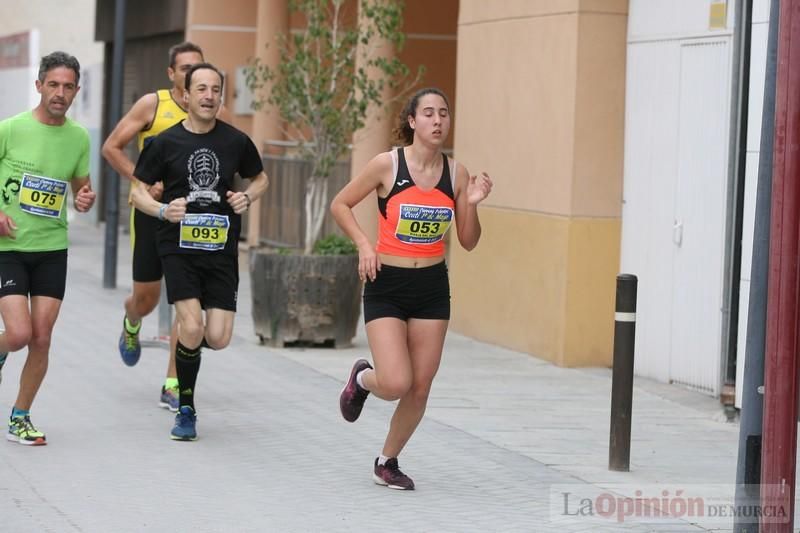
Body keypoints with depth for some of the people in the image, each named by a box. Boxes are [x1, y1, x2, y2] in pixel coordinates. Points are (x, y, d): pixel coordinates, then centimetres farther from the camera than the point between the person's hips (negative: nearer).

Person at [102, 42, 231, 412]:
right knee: (146, 298, 6)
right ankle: (131, 325, 46)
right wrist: (141, 181, -14)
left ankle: (172, 386, 0)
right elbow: (112, 147, -2)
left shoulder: (217, 113, 2)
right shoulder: (152, 104, -5)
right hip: (153, 210, -1)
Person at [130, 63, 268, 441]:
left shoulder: (236, 141, 2)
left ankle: (191, 340, 33)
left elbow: (260, 178, 19)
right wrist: (164, 210, -16)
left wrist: (247, 198, -2)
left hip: (221, 250, 2)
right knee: (192, 328, -18)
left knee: (218, 338, -6)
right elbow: (138, 191, 4)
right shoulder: (166, 143, -3)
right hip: (179, 248, -2)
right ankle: (186, 410, 2)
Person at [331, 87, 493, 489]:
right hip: (387, 286, -4)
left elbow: (468, 241, 5)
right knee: (395, 384, -15)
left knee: (420, 389, 4)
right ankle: (362, 378, 21)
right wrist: (363, 244, -13)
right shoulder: (387, 165, -10)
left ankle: (387, 462, 26)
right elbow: (340, 204, 0)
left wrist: (472, 204, -13)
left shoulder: (456, 173, 0)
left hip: (432, 288, 4)